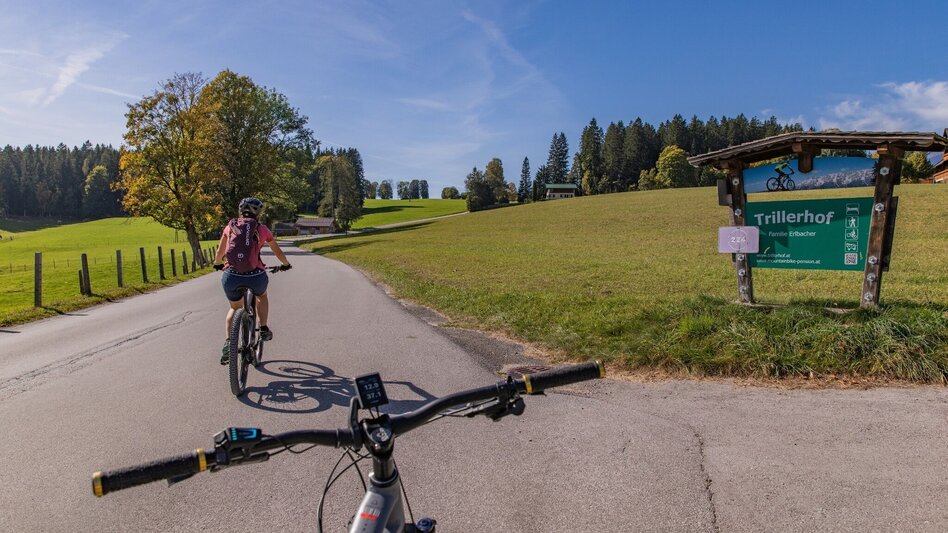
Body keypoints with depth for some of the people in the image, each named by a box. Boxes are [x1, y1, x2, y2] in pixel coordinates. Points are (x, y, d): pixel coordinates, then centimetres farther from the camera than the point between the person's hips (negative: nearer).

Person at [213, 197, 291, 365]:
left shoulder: (230, 226, 15)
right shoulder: (261, 229, 11)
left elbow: (219, 253, 24)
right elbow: (278, 253, 21)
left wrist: (217, 264, 46)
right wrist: (286, 264, 41)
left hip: (231, 276, 2)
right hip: (255, 276, -1)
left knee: (234, 308, 28)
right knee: (262, 296, 34)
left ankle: (228, 342, 10)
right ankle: (264, 329, 24)